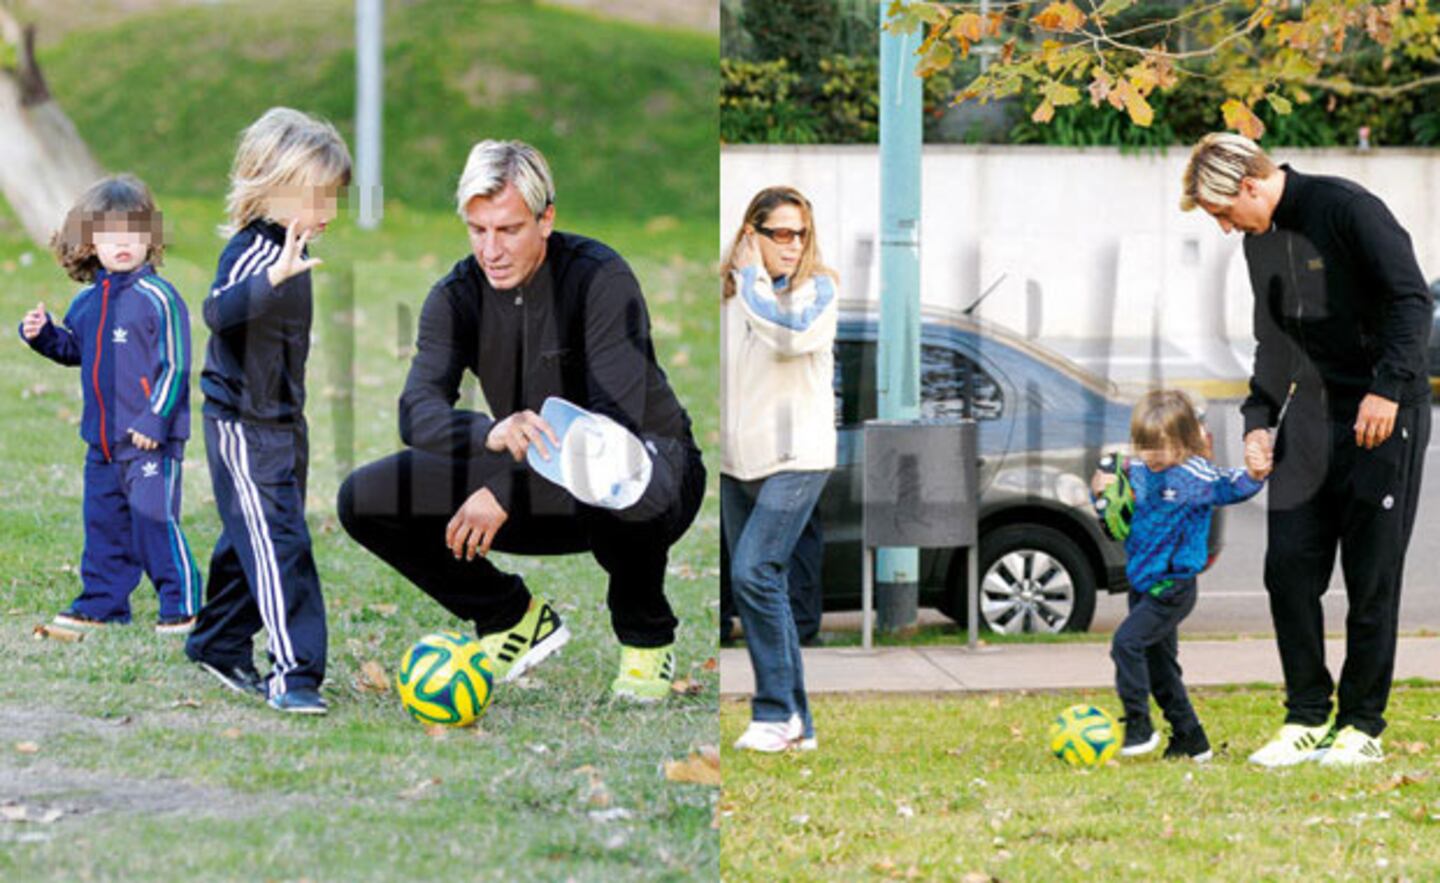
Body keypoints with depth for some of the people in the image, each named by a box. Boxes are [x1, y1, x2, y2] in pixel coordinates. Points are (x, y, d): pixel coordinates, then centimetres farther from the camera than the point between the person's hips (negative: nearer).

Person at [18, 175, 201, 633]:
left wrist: (155, 419, -17)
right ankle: (102, 601, 23)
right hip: (102, 437, 7)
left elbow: (175, 366, -12)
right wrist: (42, 334, 8)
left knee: (154, 521, -7)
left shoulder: (158, 298, -12)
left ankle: (181, 603, 2)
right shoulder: (87, 302, 10)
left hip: (150, 439, -7)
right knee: (103, 522, 13)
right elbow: (74, 350, 27)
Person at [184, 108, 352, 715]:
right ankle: (293, 671, -17)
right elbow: (218, 311, -39)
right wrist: (272, 278, -53)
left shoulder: (289, 253, 11)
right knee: (277, 542, -14)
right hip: (244, 429, -10)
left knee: (251, 541, 18)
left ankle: (219, 646, 31)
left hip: (280, 424, 10)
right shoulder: (252, 250, -20)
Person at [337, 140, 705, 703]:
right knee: (365, 500, -11)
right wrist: (493, 434, -45)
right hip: (530, 475, 5)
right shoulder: (457, 297, -7)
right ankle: (516, 622, 7)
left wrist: (505, 493, -36)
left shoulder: (600, 278, -21)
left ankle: (646, 637, -11)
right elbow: (417, 413, -21)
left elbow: (617, 418, -29)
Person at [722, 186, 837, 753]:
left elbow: (789, 335, -25)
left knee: (754, 573, -20)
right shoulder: (726, 293, 8)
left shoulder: (818, 288, -5)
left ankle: (777, 711, -13)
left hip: (796, 458, -6)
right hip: (737, 461, 6)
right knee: (767, 590, 6)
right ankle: (796, 724, 12)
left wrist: (752, 278, -13)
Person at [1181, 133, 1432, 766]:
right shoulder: (1261, 241, 12)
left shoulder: (1346, 209, -12)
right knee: (1288, 567, 0)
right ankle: (1307, 719, 10)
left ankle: (1361, 726, 6)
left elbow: (1411, 299, -16)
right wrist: (1259, 419, 11)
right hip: (1310, 418, 7)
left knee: (1371, 577, -3)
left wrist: (1388, 388, -22)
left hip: (1385, 414, -7)